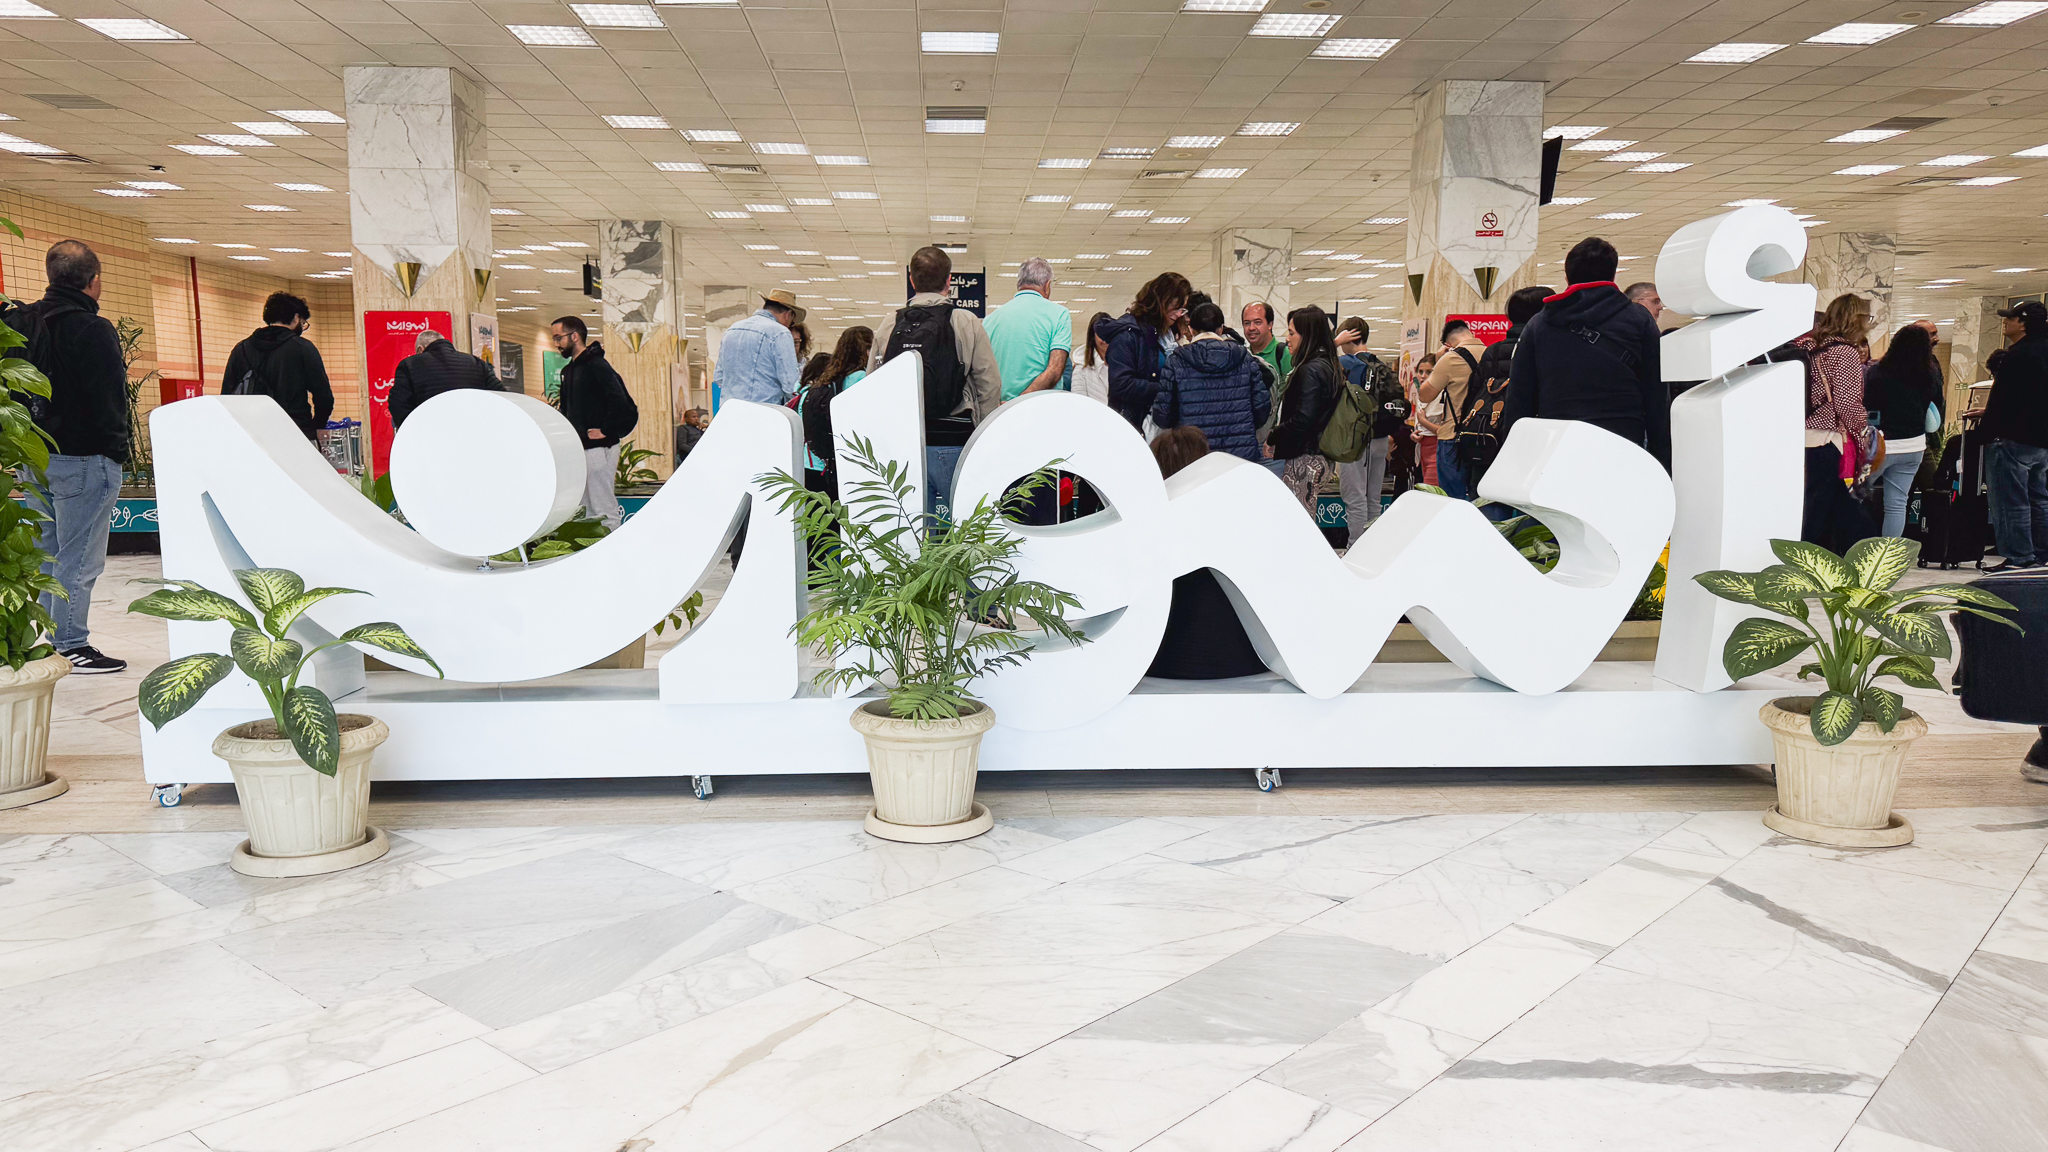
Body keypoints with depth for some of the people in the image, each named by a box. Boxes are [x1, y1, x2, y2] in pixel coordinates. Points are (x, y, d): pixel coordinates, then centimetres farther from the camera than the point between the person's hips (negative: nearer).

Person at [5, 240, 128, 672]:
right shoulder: (93, 330, -15)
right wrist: (117, 452, -5)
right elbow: (109, 401, -16)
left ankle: (48, 640, 23)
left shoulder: (20, 323, 8)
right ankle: (70, 647, 3)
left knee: (47, 553, 16)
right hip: (82, 459, -8)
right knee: (79, 559, -1)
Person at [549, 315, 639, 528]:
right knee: (585, 510, 12)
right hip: (579, 447, 10)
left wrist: (607, 431, -18)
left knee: (603, 509, -8)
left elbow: (620, 403, -23)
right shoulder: (569, 370, 17)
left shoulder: (596, 366, -12)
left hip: (598, 448, -10)